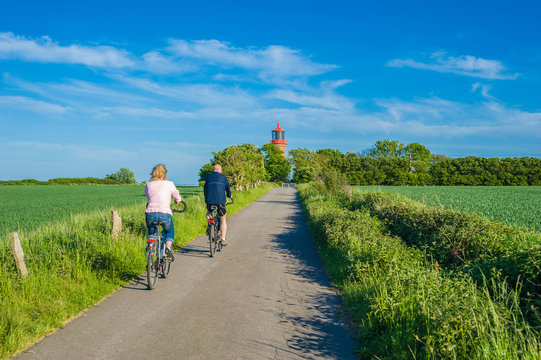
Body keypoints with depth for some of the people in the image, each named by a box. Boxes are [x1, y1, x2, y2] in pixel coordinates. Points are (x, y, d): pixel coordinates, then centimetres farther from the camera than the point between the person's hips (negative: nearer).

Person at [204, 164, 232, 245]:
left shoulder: (208, 177, 11)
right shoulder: (223, 178, 7)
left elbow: (205, 190, 18)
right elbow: (228, 188, 19)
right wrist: (229, 196, 40)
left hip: (210, 201, 1)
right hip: (220, 201, -1)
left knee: (208, 213, 33)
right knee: (223, 220, 14)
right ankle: (223, 239, 8)